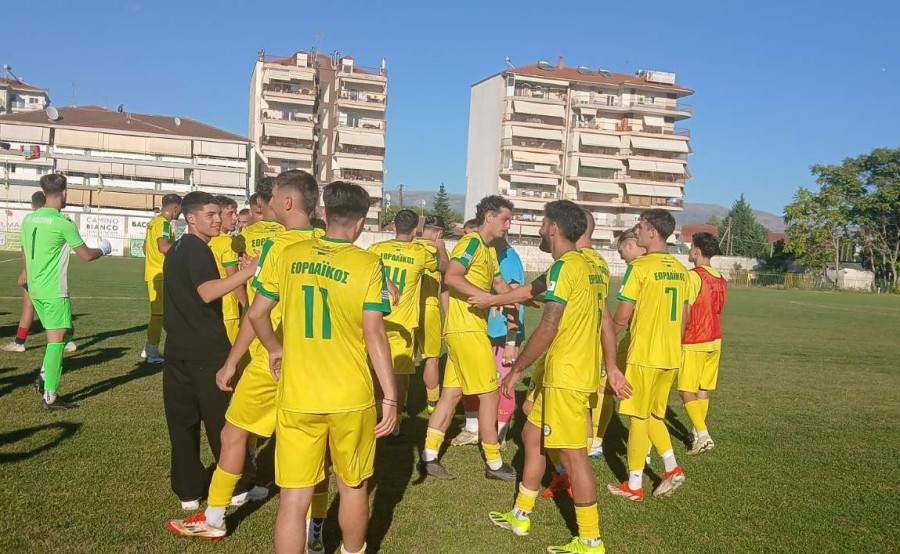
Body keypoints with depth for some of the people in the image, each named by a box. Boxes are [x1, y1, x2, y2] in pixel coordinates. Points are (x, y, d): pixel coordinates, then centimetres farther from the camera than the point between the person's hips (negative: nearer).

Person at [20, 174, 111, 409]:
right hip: (55, 291, -8)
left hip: (34, 289, 8)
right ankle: (50, 396, 1)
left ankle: (44, 376, 11)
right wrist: (103, 249, 12)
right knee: (57, 339, -1)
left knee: (57, 333, 22)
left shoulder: (28, 219, 8)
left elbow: (25, 256, 17)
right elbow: (86, 255, -9)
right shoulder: (63, 222, -14)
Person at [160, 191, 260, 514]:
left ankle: (188, 492, 16)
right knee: (223, 421, 4)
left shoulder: (177, 250, 14)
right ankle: (237, 488, 15)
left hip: (178, 348, 8)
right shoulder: (198, 251, -15)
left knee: (182, 421, 10)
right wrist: (249, 271, -44)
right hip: (207, 351, -8)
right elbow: (207, 292, -34)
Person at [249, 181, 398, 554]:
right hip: (351, 397, -1)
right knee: (353, 486, 20)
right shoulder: (368, 265, -9)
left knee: (294, 497, 7)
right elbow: (374, 335, -13)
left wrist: (274, 349, 24)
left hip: (296, 397, 2)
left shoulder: (288, 256, 0)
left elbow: (256, 314, 6)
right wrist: (390, 396, -7)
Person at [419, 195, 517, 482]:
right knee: (490, 394, -2)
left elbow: (499, 284, 29)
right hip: (466, 330, -10)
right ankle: (494, 464, 10)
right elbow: (452, 277, -25)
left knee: (452, 392, 10)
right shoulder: (472, 242, -11)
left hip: (468, 330, 10)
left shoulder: (489, 249, 19)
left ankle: (429, 456, 14)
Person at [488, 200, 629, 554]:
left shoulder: (563, 267, -16)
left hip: (567, 375, -10)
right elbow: (606, 321, 15)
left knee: (573, 454, 0)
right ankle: (520, 516, 31)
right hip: (581, 370, 10)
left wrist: (517, 370, -12)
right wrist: (611, 367, 19)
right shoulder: (589, 267, 13)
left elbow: (547, 329, -21)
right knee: (532, 435, 19)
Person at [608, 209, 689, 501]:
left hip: (644, 354, -7)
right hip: (671, 355, 7)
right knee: (654, 415, 20)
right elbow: (683, 317, 14)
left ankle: (634, 485, 12)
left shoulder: (640, 266, -14)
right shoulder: (680, 269, 8)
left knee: (638, 418, 4)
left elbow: (622, 317, -13)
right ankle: (672, 468, 13)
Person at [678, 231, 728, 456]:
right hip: (714, 341, 8)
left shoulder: (693, 276, -16)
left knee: (687, 391, -2)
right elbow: (716, 310, 14)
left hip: (694, 343, -8)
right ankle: (698, 432, 21)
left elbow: (685, 313, -17)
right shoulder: (721, 280, 8)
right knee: (703, 390, 14)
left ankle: (703, 435, -9)